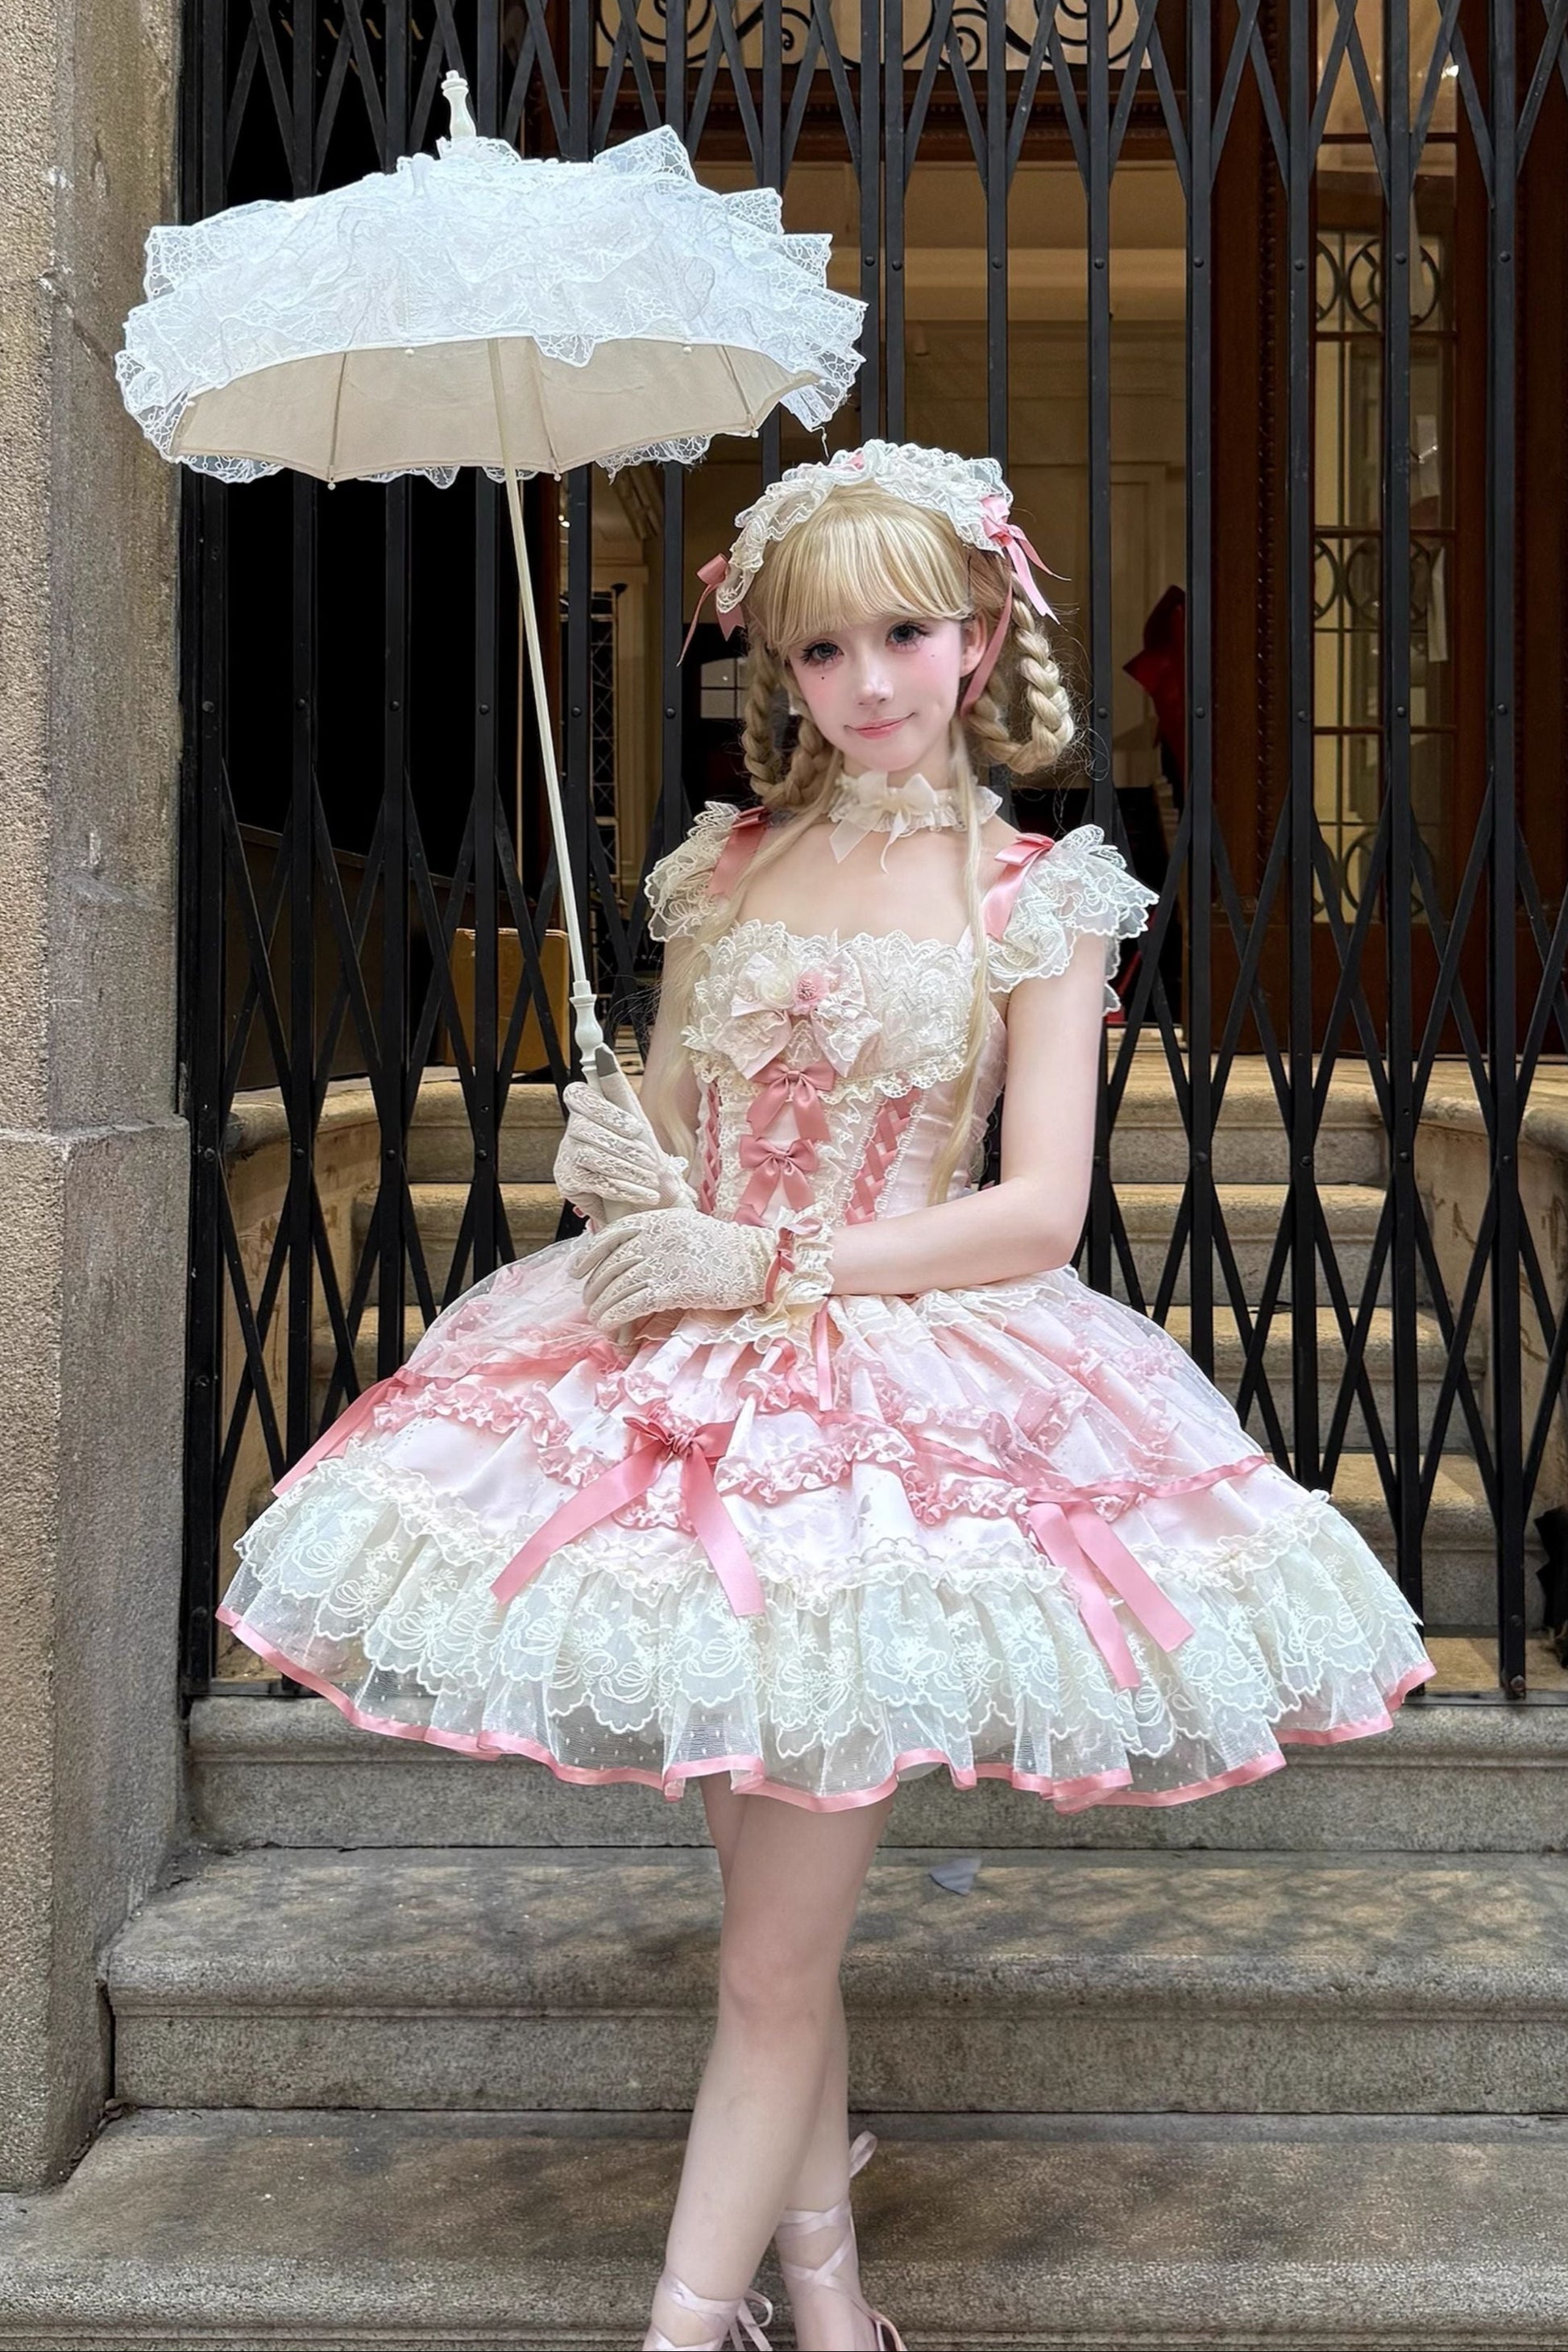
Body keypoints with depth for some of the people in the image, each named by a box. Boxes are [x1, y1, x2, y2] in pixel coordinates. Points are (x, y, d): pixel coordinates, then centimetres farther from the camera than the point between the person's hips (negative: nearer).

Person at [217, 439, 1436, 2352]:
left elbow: (1038, 1211, -9)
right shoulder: (728, 865, 10)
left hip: (909, 1382, -4)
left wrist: (773, 1266, -15)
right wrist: (626, 1182, -8)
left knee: (772, 1960, -2)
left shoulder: (1035, 895, -2)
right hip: (693, 1378, 4)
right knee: (779, 1920, 13)